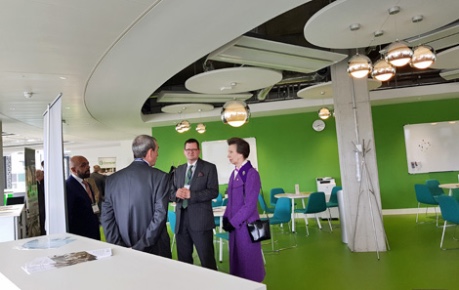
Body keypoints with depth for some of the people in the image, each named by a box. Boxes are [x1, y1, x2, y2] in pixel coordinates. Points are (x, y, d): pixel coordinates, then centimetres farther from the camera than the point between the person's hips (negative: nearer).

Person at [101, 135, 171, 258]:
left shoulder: (112, 179, 2)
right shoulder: (160, 177, -11)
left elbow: (106, 216, -1)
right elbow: (160, 215, -17)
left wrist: (119, 247, -2)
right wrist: (142, 246, -13)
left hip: (124, 252, 4)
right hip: (154, 251, -3)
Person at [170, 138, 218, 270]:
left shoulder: (209, 167, 1)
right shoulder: (178, 170, 17)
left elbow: (213, 192, -9)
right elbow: (172, 192, 15)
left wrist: (191, 194, -19)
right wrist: (176, 193, -10)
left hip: (200, 219, -5)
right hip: (181, 219, 5)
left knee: (207, 259, 0)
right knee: (183, 259, 13)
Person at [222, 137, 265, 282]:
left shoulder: (251, 174, -15)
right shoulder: (234, 173, 12)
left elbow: (250, 205, -18)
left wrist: (233, 222, -14)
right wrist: (226, 218, 5)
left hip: (246, 226, -8)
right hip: (234, 225, 8)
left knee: (249, 263, 5)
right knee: (237, 262, 16)